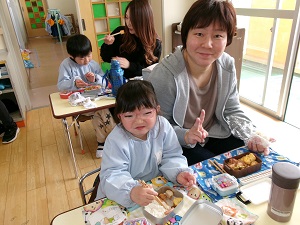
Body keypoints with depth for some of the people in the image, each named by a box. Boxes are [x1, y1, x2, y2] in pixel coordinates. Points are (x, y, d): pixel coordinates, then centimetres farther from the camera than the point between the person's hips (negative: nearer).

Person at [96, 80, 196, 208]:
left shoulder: (163, 126, -11)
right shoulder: (115, 141, -21)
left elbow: (171, 157, -5)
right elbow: (112, 175, -26)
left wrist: (179, 173, -25)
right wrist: (132, 192, -44)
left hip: (156, 188, 4)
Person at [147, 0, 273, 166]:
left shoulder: (227, 65, -8)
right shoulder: (164, 75, -27)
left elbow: (232, 111, 2)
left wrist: (252, 136, -14)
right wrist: (186, 136, -33)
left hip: (214, 134, 6)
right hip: (176, 145, -5)